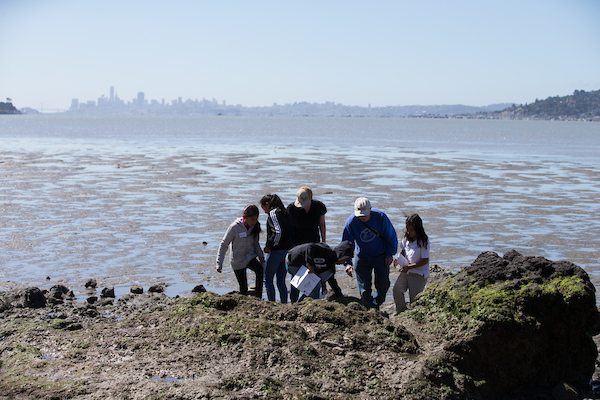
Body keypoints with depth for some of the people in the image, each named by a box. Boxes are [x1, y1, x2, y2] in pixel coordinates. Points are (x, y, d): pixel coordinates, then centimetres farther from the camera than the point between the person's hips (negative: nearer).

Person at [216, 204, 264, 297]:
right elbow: (223, 245, -11)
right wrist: (219, 264, -14)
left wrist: (261, 255, -5)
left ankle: (258, 298, -25)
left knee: (260, 270, -29)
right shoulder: (234, 227, -19)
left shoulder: (255, 226, -5)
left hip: (250, 257, 3)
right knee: (243, 288, 2)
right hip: (238, 261, -3)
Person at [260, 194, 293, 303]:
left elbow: (278, 232, -24)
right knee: (281, 281, 13)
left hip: (277, 251, -8)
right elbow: (291, 231, 13)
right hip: (288, 248, 8)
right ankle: (284, 304, 13)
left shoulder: (273, 213, -12)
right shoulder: (285, 213, 14)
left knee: (268, 280, 3)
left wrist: (269, 246, -14)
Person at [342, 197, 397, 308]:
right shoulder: (351, 222, -19)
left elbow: (391, 236, -5)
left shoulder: (380, 217, -21)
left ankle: (378, 302, 33)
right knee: (364, 287, 1)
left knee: (383, 283, 7)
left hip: (381, 256, 0)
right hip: (362, 257, 0)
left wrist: (390, 254, -4)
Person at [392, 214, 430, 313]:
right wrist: (398, 260, -4)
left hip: (419, 273, -6)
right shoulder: (406, 238, 3)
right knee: (396, 290, -11)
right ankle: (401, 313, 4)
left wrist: (409, 267, -20)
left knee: (414, 297, -5)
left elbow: (425, 260, -14)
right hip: (406, 271, 6)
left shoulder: (423, 241, -15)